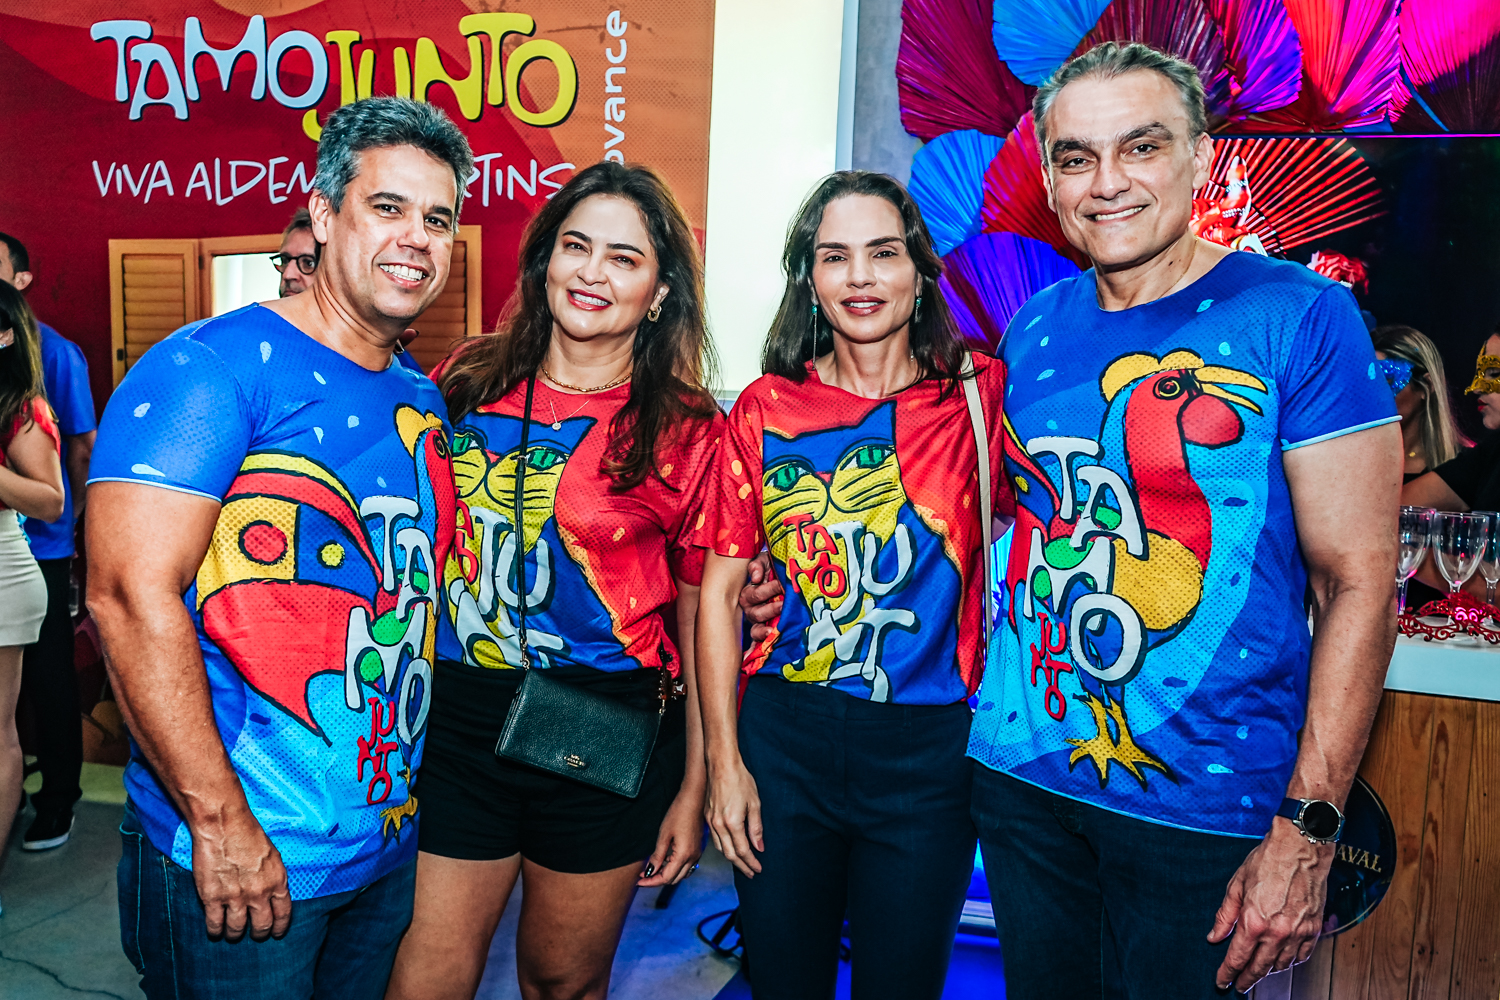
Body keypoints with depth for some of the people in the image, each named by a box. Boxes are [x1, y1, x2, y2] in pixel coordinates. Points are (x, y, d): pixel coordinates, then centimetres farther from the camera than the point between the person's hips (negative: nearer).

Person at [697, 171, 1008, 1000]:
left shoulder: (980, 396, -2)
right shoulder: (765, 410, 0)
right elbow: (720, 592, 1)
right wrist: (724, 759, -1)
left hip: (926, 749, -1)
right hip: (782, 737, 1)